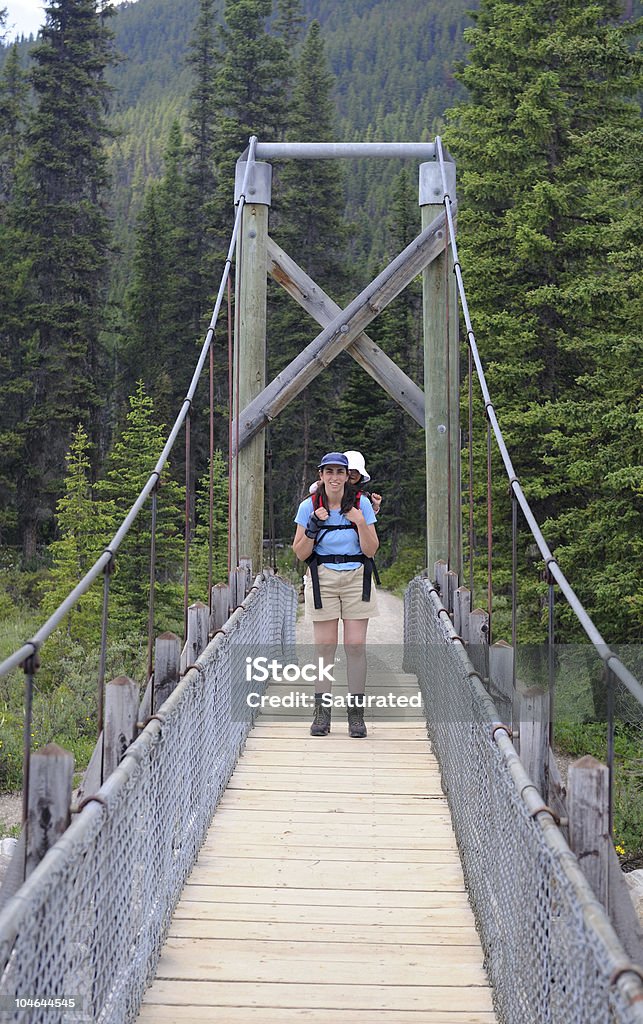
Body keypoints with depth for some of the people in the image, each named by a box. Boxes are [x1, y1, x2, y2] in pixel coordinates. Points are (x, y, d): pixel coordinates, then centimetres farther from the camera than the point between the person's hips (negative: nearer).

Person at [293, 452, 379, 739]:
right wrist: (313, 527, -13)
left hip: (357, 578, 0)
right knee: (324, 646, -3)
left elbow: (370, 551, 0)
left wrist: (361, 523, -15)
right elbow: (300, 553, 2)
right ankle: (322, 712, 3)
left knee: (356, 646, -4)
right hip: (323, 579, 0)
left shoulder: (361, 503, 1)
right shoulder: (310, 506, 2)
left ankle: (356, 713, 1)